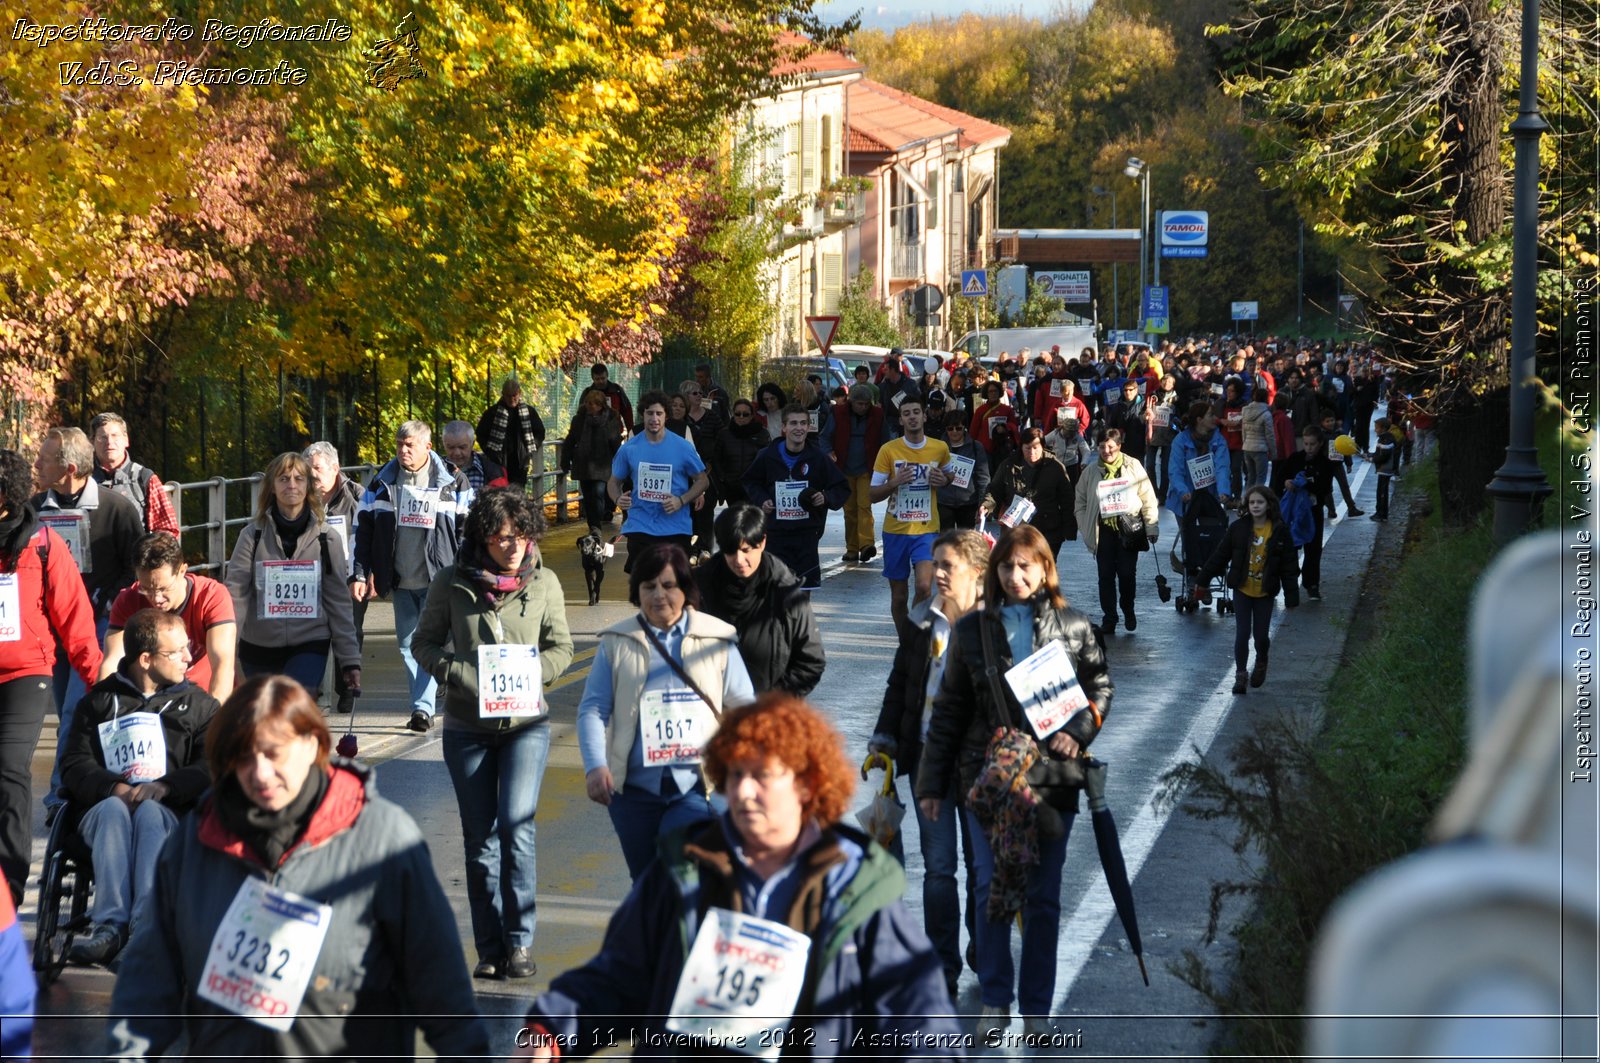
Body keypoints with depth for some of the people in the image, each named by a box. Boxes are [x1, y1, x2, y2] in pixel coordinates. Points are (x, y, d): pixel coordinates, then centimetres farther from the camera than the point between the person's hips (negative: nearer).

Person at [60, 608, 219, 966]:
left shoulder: (198, 704, 18)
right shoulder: (99, 701, 18)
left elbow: (213, 768, 1)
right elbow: (74, 766, 6)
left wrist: (164, 787, -17)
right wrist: (114, 788, -15)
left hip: (169, 812, 0)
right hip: (102, 811, 0)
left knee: (149, 812, -35)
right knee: (114, 808, -34)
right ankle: (110, 924, -48)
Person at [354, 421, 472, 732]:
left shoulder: (452, 482, -2)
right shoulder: (382, 482, 5)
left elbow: (467, 531, 2)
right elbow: (363, 530, 6)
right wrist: (360, 574, 0)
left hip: (438, 580, -3)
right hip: (400, 581, 4)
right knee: (407, 645, 6)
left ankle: (423, 706, -10)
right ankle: (422, 707, 14)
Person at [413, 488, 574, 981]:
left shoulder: (544, 583, 1)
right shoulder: (452, 582, -1)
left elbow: (561, 647, 8)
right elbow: (424, 642, 6)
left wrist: (527, 676, -10)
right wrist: (458, 675, -12)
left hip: (526, 722, -1)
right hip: (467, 725, 1)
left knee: (516, 826, -16)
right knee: (480, 839, 5)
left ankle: (519, 942, -5)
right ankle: (490, 949, 14)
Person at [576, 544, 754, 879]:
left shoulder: (717, 640, 5)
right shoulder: (617, 643, 6)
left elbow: (743, 708, 8)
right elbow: (593, 709, 1)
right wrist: (595, 765, -13)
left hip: (699, 788, -2)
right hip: (636, 790, 2)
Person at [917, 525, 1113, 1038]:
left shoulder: (1074, 627, 3)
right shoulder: (972, 630, 4)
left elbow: (1100, 686, 11)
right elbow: (949, 710, 7)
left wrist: (1079, 731, -8)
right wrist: (931, 783, 7)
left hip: (1052, 778, 0)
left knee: (1043, 897, 5)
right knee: (992, 890, 3)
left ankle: (1037, 1008, 15)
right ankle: (995, 1002, 15)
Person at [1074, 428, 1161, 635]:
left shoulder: (1133, 466, -1)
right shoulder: (1091, 471, 4)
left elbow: (1148, 498, 2)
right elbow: (1081, 502, 10)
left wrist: (1152, 527, 1)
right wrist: (1086, 529, 1)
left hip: (1129, 527, -1)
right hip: (1103, 530, 1)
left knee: (1127, 573, 0)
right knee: (1106, 575, 2)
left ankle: (1128, 611, 23)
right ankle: (1109, 618, 13)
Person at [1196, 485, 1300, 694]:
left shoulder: (1279, 531, -7)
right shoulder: (1239, 528, -5)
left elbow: (1288, 565, -3)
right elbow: (1220, 555, 2)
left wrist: (1291, 596, -5)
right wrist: (1204, 580, 4)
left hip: (1265, 592, -1)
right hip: (1242, 590, 1)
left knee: (1261, 635, 3)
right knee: (1242, 634, -1)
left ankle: (1261, 663, 34)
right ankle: (1240, 675, 12)